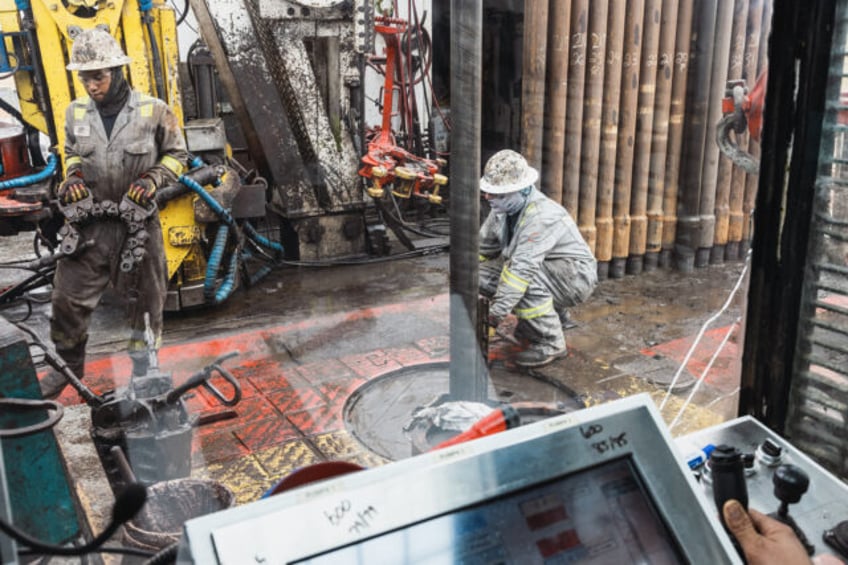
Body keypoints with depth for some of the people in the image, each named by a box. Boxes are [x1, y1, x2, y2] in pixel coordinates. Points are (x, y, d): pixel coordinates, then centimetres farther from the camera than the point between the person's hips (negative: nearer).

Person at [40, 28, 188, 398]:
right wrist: (74, 176, -1)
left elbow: (177, 155, 2)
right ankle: (67, 365, 28)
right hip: (89, 223, 3)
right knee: (68, 298, 5)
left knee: (143, 298, 10)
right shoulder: (76, 113, 1)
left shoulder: (153, 110, -9)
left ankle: (143, 368, 30)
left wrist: (152, 179, -13)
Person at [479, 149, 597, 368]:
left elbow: (523, 266, -36)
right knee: (483, 274, -5)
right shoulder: (503, 208, -4)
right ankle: (553, 312, 11)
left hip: (574, 277, -9)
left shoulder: (541, 216, -30)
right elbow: (483, 246, 9)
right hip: (543, 271, 9)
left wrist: (498, 310, -35)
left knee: (526, 278, -36)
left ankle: (551, 343, -14)